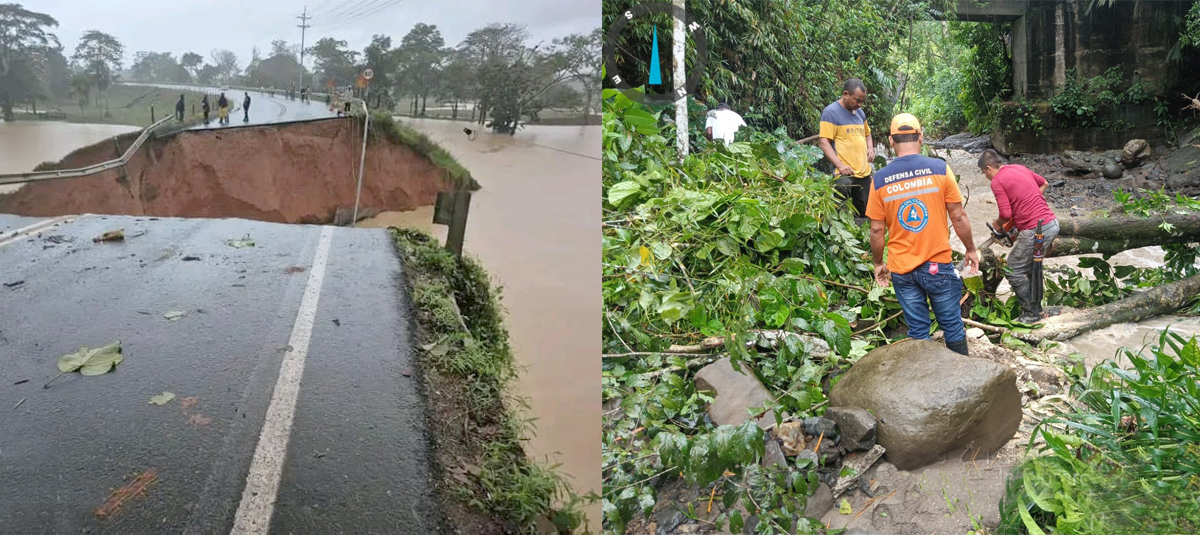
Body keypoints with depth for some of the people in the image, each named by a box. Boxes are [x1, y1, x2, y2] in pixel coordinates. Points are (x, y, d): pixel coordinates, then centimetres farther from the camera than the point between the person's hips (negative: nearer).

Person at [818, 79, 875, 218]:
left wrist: (870, 149, 10)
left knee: (863, 212, 15)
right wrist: (839, 165, -24)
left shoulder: (860, 112, 17)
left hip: (864, 172, 8)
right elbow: (823, 142, -14)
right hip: (844, 173, -8)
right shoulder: (831, 112, -7)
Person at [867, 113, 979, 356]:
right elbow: (958, 217, -4)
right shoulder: (939, 169, -9)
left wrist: (878, 264, 12)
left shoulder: (879, 180, -5)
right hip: (938, 265, -1)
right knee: (952, 325, 15)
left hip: (901, 270, 1)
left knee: (917, 331, 12)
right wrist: (971, 249, 10)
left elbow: (877, 230, -2)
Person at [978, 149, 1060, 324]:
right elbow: (1044, 183, 29)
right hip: (1052, 223, 9)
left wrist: (997, 224, 5)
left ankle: (1031, 313, 10)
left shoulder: (997, 181, -10)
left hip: (1035, 230, -9)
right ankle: (1037, 309, 30)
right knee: (1032, 267, 23)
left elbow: (1006, 214, -16)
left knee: (1014, 271, 4)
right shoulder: (1020, 168, 14)